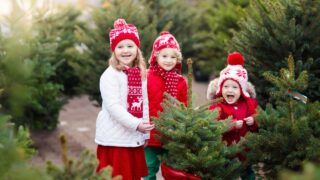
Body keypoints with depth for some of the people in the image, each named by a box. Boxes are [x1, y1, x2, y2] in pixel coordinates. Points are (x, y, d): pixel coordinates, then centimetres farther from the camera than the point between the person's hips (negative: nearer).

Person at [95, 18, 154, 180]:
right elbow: (113, 106, -21)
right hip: (115, 139, -7)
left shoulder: (141, 74, 11)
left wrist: (145, 133, 12)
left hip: (135, 139, 7)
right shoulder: (110, 75, -12)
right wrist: (136, 124, -26)